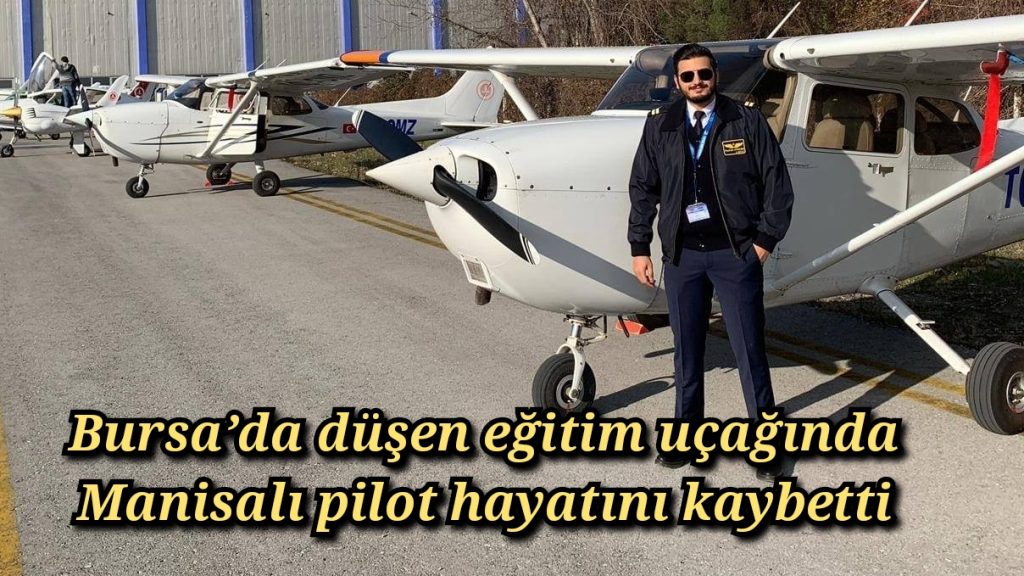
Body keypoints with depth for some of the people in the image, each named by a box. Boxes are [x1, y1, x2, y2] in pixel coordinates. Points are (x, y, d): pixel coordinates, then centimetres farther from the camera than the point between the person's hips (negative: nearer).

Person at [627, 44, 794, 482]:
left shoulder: (747, 123, -2)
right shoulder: (660, 128, 5)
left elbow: (777, 185, 0)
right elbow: (642, 189, 9)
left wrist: (765, 240, -4)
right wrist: (639, 248, 5)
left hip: (735, 253, -2)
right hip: (682, 254, 3)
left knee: (749, 349, 0)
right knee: (687, 349, 10)